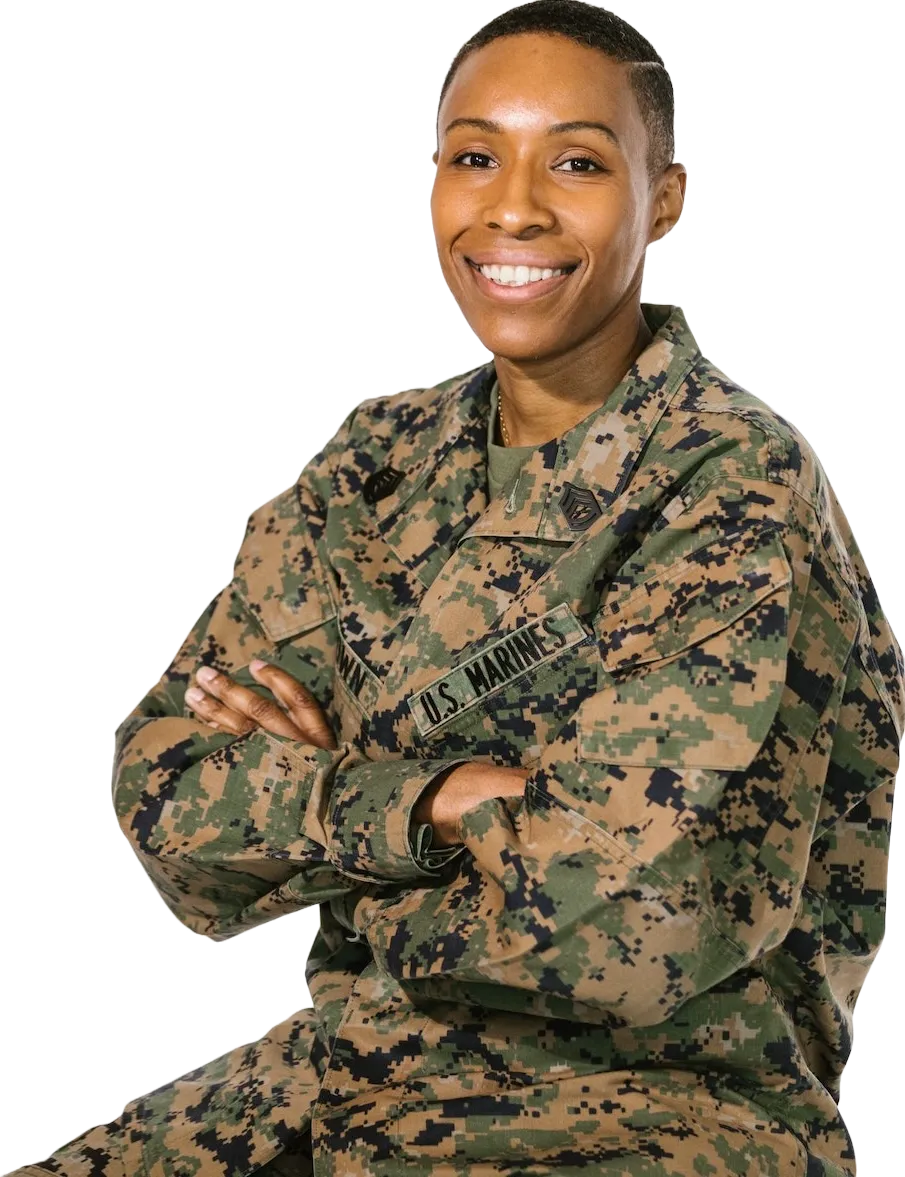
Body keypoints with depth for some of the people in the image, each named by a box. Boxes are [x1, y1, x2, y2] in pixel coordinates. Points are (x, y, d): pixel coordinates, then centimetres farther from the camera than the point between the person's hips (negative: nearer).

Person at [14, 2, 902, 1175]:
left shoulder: (739, 499, -14)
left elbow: (620, 924, -22)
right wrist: (423, 802, -20)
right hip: (355, 1062, 6)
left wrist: (319, 789, -8)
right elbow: (165, 795, -3)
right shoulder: (379, 462, 4)